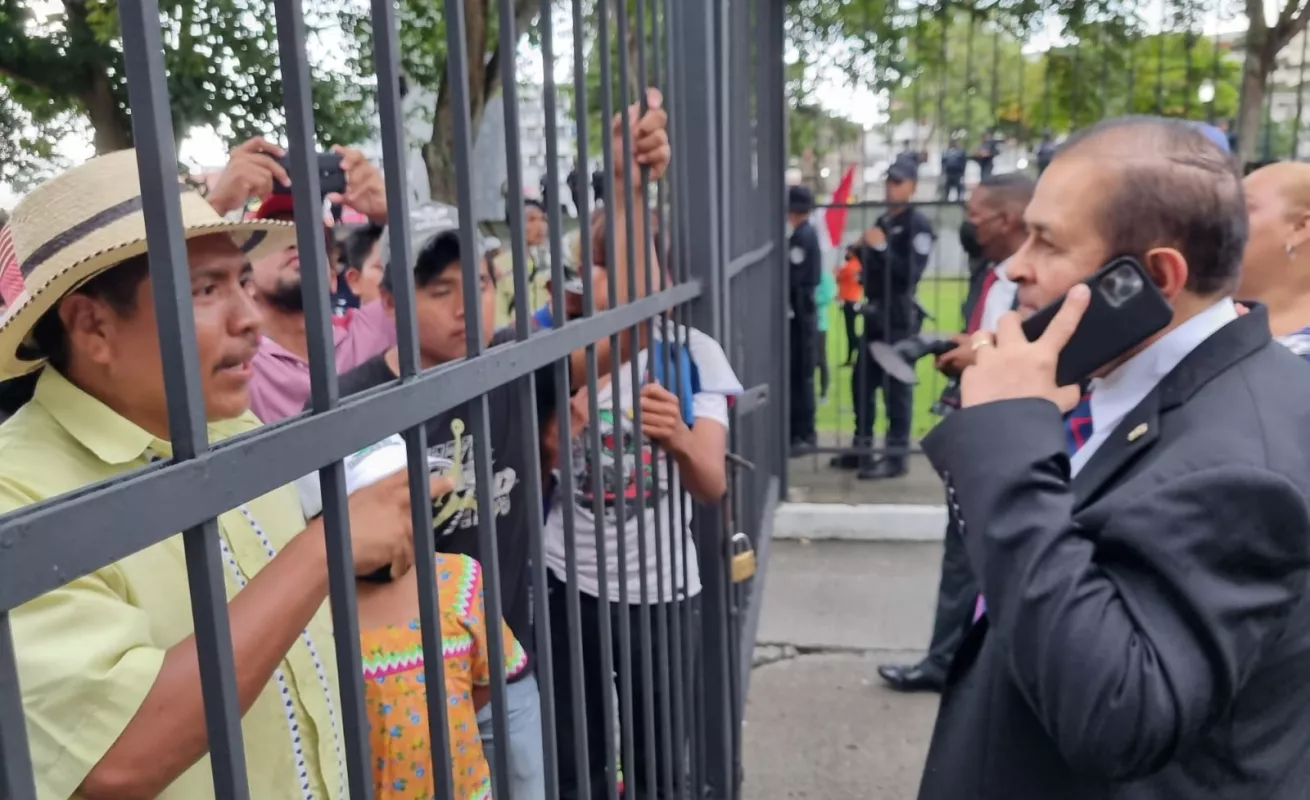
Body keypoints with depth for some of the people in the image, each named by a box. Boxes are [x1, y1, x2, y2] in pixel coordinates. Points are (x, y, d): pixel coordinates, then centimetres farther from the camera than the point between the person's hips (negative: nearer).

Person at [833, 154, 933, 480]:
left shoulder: (918, 225, -6)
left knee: (896, 386, -6)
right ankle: (862, 447, 24)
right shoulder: (882, 221, 20)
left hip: (900, 316, -9)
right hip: (875, 313, 9)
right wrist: (863, 251, 5)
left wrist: (881, 248, -24)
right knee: (862, 381, 12)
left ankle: (897, 455, 0)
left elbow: (912, 273, -19)